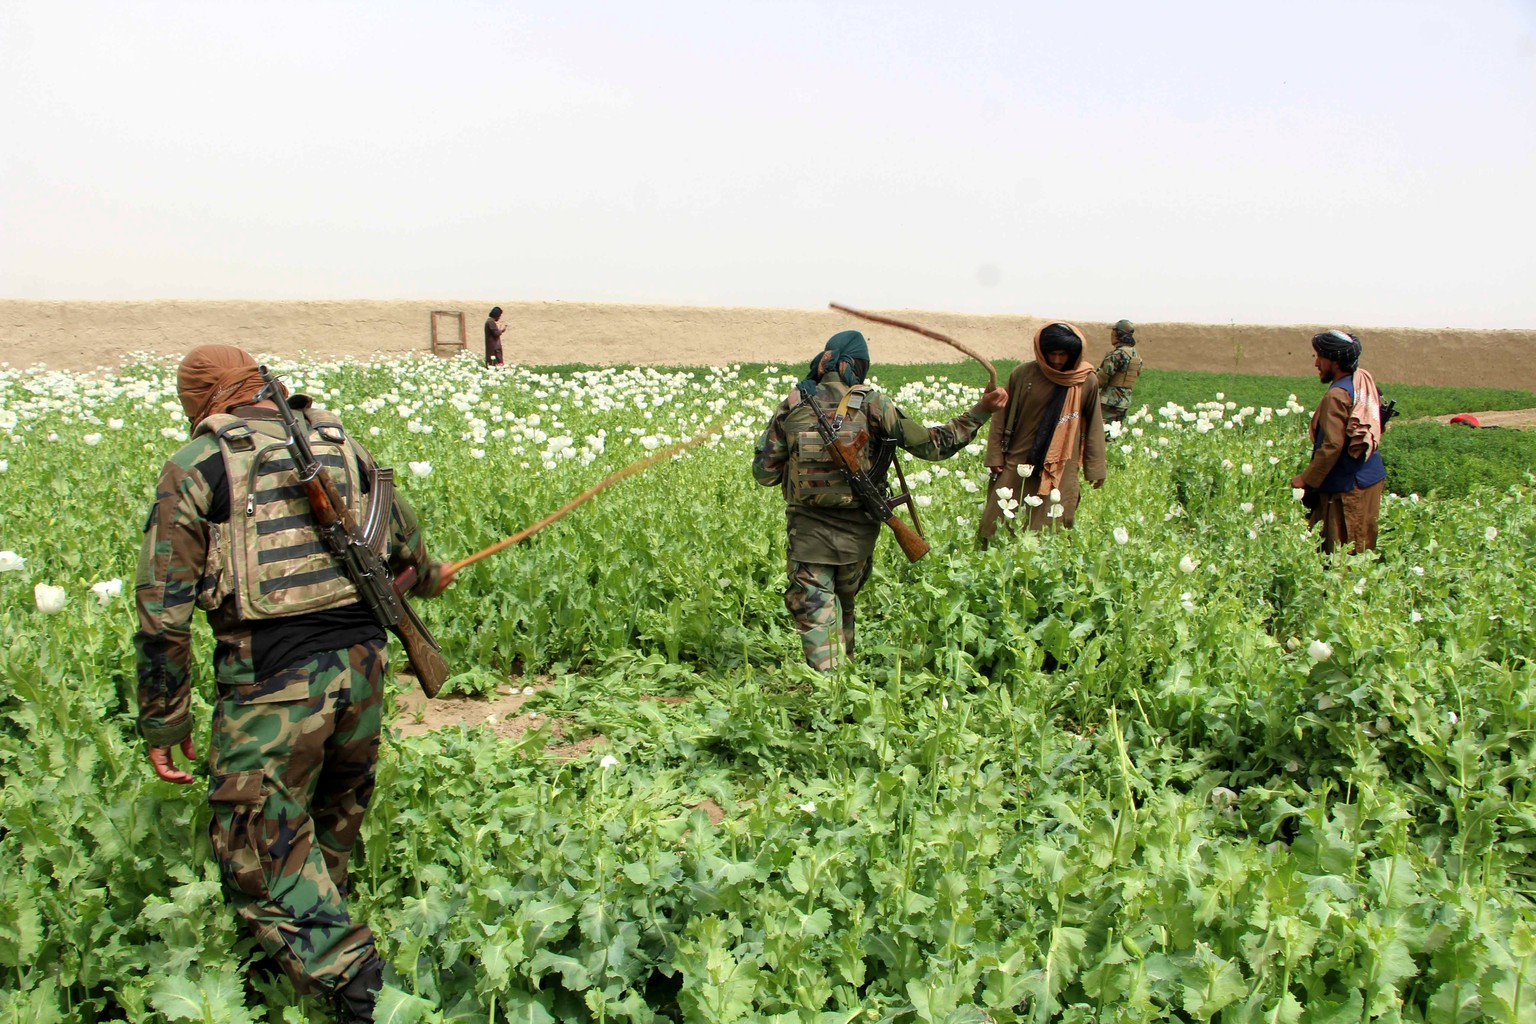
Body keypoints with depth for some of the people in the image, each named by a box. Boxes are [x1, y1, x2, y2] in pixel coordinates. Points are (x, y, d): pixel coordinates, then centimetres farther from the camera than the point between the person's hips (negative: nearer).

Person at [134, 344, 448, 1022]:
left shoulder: (194, 468, 1)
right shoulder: (341, 446, 14)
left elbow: (163, 609, -2)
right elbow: (401, 535, 28)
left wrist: (163, 722, 5)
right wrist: (425, 576, 51)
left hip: (270, 679, -5)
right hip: (359, 660, 5)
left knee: (261, 851, 1)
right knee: (335, 814, 25)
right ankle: (322, 931, 42)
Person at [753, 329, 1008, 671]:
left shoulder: (792, 407, -3)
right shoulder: (872, 405, -6)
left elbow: (764, 473, -1)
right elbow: (931, 445, -5)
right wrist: (981, 411, 1)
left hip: (808, 529, -1)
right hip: (857, 530, 2)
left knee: (815, 615, 3)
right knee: (845, 603, 23)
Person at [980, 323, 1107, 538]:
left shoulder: (1087, 382, -5)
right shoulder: (1023, 374, -6)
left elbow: (1093, 426, 2)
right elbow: (1002, 416, 2)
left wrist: (1095, 469, 2)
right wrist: (995, 455, 0)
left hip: (1060, 469, -1)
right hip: (1018, 463, 1)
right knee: (999, 521, 5)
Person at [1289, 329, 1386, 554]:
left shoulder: (1337, 395, -20)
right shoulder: (1365, 380, 6)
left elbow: (1332, 447, -23)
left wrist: (1306, 479, -14)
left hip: (1346, 488, -9)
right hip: (1371, 478, 9)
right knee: (1363, 549, 14)